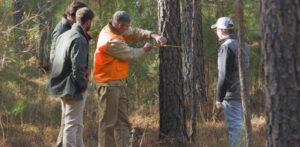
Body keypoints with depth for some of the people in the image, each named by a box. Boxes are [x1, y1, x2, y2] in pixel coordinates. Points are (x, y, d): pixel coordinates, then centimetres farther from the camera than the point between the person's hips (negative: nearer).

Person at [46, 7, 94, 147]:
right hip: (73, 88, -9)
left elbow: (55, 58, 15)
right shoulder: (79, 40, -20)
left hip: (62, 86, 9)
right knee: (72, 124, -3)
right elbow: (78, 68, -25)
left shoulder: (63, 36, 8)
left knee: (77, 124, 21)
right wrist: (84, 85, -10)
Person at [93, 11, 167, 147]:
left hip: (118, 83, 10)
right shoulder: (112, 41, -23)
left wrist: (154, 35, -8)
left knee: (122, 120, 11)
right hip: (109, 83, -10)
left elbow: (135, 33, 8)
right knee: (109, 122, -5)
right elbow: (130, 55, -13)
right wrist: (144, 49, 6)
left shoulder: (114, 30, 6)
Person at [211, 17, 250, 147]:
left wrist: (219, 98, -15)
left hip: (231, 95, -9)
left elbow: (224, 76, -18)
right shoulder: (244, 45, 14)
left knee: (234, 127, -8)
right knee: (239, 124, 16)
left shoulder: (226, 46, -14)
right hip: (243, 93, 9)